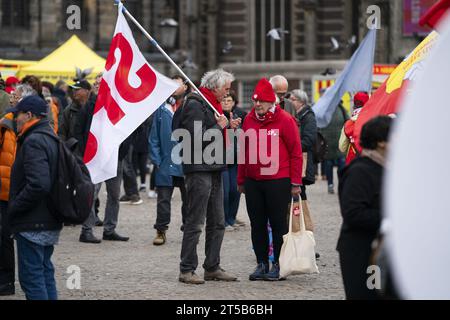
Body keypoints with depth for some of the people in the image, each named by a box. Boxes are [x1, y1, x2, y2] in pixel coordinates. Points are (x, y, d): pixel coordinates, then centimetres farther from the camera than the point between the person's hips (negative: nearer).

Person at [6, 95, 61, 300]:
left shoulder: (33, 142, -17)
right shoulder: (50, 139, 14)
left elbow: (38, 185, -28)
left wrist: (14, 208, -17)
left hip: (33, 225, -10)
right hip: (50, 222, 10)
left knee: (31, 277, -6)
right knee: (45, 273, 16)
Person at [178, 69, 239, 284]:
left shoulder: (212, 104, 18)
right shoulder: (195, 105, -12)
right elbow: (197, 139, -21)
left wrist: (229, 128, 8)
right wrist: (220, 126, -11)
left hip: (214, 169, 10)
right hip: (199, 170, -10)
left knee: (217, 223, 11)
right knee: (195, 223, -7)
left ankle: (212, 268, 18)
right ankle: (187, 270, -3)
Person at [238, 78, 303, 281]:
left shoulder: (284, 120, -6)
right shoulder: (249, 120, 9)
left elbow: (296, 152, -5)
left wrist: (295, 183, -8)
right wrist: (241, 180, 13)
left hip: (278, 182, -5)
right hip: (253, 182, 5)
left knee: (278, 224, 1)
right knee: (257, 224, 8)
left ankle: (278, 264, 8)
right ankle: (261, 263, 16)